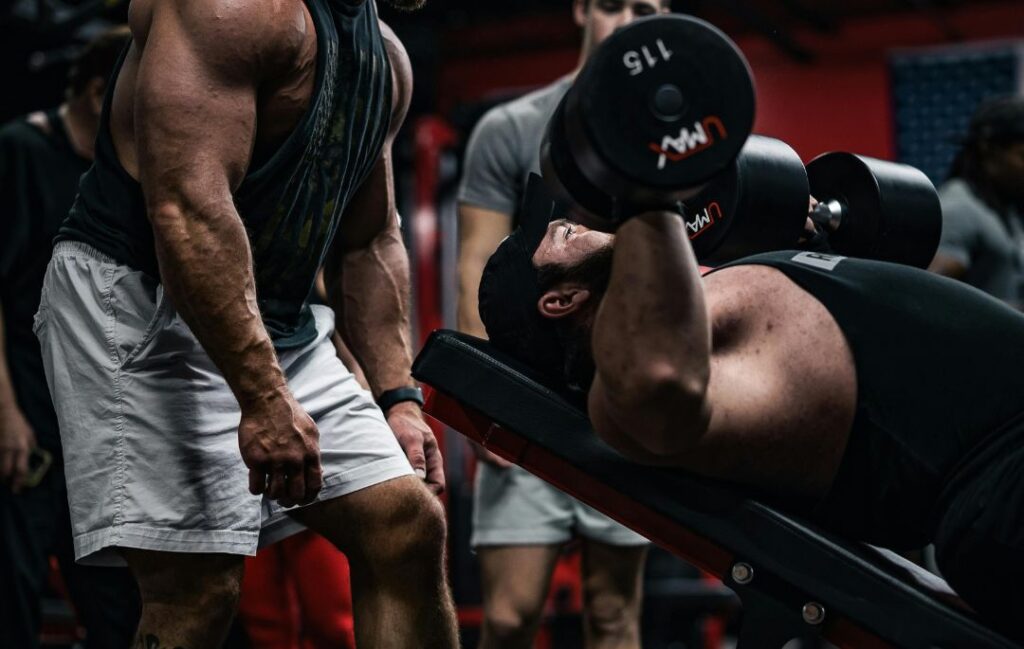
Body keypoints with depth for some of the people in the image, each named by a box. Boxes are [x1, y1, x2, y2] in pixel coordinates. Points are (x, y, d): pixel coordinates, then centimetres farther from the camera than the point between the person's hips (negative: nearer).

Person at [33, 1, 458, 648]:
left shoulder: (386, 58, 11)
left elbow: (368, 245, 19)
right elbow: (187, 209, -28)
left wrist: (398, 398, 11)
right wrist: (263, 398, -31)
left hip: (280, 323, 9)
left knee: (409, 528, 2)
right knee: (197, 587, -17)